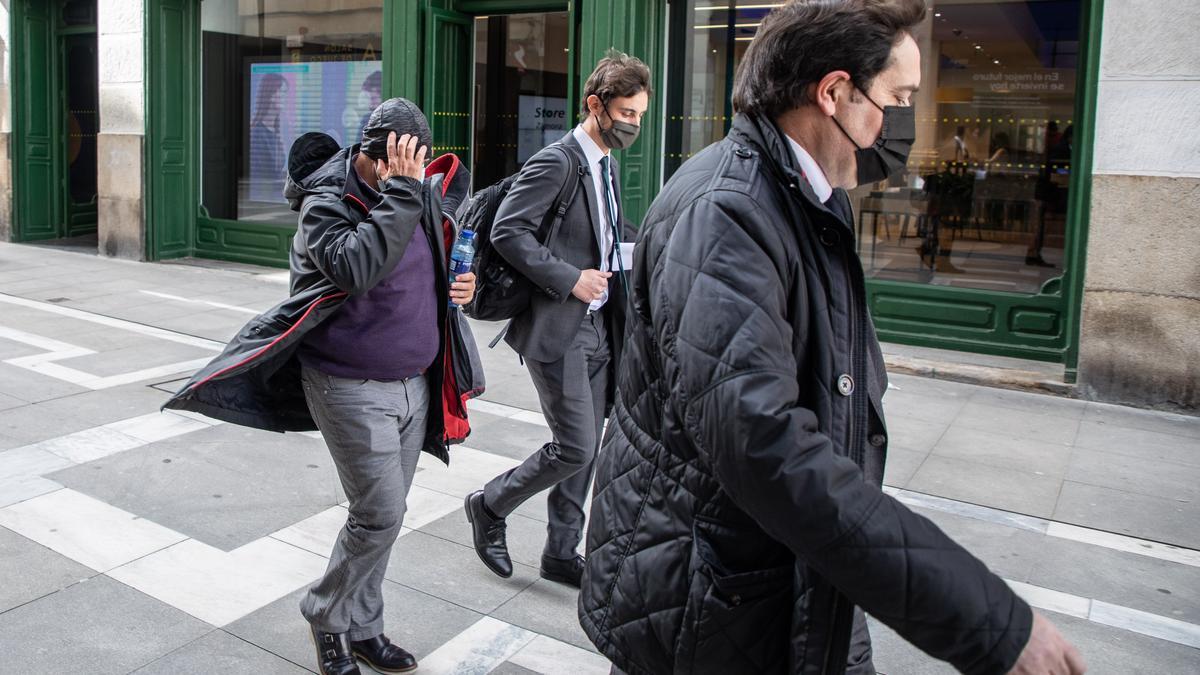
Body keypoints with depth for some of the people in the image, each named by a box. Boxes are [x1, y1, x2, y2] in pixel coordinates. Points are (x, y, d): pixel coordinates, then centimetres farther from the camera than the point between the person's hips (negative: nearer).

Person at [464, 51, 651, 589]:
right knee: (574, 448, -5)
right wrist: (570, 279, -22)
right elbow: (507, 232, -19)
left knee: (584, 450, 13)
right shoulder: (555, 163, -14)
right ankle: (489, 505, 19)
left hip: (599, 328, 9)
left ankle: (561, 553, 27)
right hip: (558, 329, -9)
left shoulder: (607, 164, 14)